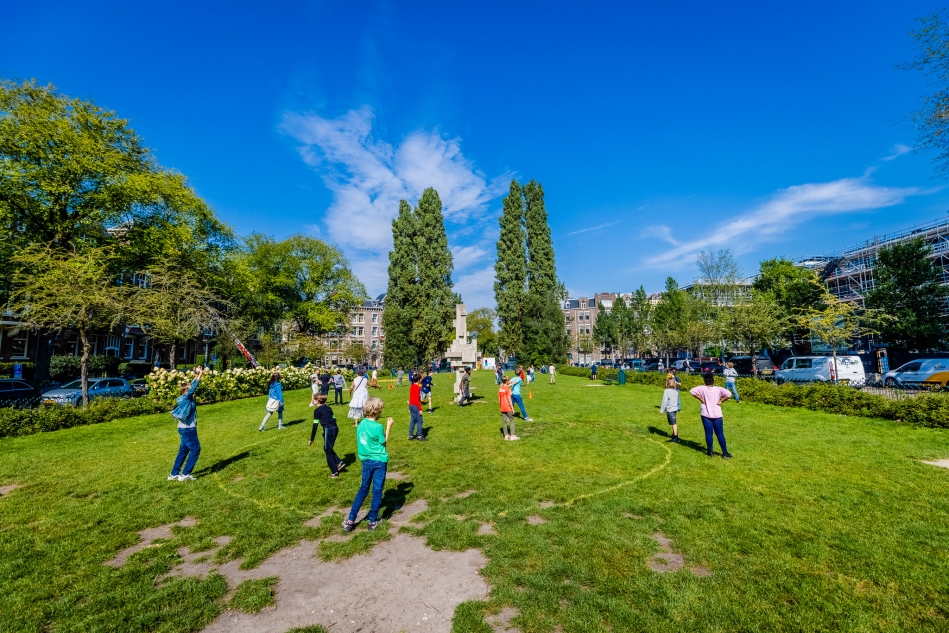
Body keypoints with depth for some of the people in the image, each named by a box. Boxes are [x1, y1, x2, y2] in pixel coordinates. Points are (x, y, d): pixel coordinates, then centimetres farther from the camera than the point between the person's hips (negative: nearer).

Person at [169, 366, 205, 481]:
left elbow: (191, 386, 15)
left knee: (183, 450, 16)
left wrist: (196, 376, 12)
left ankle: (174, 474, 23)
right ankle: (185, 474, 3)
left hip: (184, 428, 9)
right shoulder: (186, 398, -17)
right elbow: (193, 388, -28)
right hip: (188, 429, -9)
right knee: (195, 449, -1)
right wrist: (199, 376, -24)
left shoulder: (184, 398, 6)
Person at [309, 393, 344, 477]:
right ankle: (339, 463, 15)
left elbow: (315, 425, -6)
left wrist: (311, 439, -1)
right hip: (335, 428, 7)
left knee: (328, 450, 5)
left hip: (328, 429, -7)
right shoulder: (328, 408, 16)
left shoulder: (317, 410, -3)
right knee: (328, 449, 22)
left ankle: (334, 472, 10)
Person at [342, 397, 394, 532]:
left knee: (363, 489, 18)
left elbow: (363, 442, 8)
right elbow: (384, 442, -6)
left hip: (366, 460, 6)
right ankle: (373, 521, 19)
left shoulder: (361, 424, -2)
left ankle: (350, 520, 18)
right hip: (379, 461, -5)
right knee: (377, 491, 9)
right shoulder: (378, 427, -20)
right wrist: (388, 427, -2)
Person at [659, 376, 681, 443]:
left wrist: (661, 410, -6)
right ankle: (674, 434, 33)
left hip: (670, 409, -7)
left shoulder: (666, 391, -16)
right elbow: (677, 400, 11)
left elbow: (664, 401, -14)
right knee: (674, 423, 21)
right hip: (675, 408, 7)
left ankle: (675, 437, -1)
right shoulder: (675, 391, 3)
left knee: (673, 423, -4)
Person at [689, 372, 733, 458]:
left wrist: (701, 399, -8)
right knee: (720, 434, 7)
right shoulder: (718, 389, -6)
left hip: (706, 415, 0)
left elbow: (692, 391, -17)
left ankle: (710, 452, 13)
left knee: (708, 433, 7)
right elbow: (728, 394, -19)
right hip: (717, 415, 0)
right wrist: (721, 401, -7)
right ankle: (725, 453, 11)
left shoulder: (702, 388, -6)